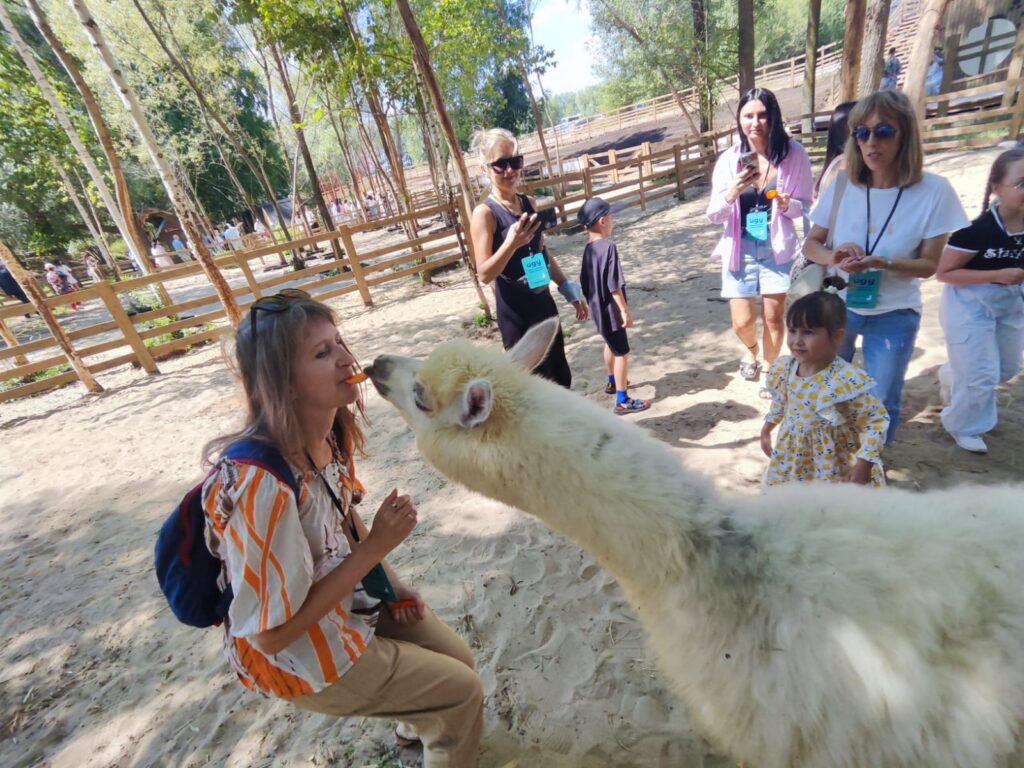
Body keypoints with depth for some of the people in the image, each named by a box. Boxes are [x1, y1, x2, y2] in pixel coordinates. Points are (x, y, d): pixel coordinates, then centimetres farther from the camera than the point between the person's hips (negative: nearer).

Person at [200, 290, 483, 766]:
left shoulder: (333, 431, -12)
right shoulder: (262, 485, -36)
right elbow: (273, 632, -27)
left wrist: (391, 583, -1)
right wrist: (375, 549, -27)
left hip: (345, 598, 6)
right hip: (293, 652, -6)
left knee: (458, 658, 19)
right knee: (463, 692, 3)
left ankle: (419, 725, 51)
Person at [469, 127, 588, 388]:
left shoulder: (529, 203, 7)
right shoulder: (484, 213, -13)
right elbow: (485, 273, -18)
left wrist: (570, 290, 18)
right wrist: (511, 243, -33)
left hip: (543, 301, 7)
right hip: (515, 311, -7)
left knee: (561, 376, 18)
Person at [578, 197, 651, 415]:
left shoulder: (588, 249, 4)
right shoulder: (608, 246, -21)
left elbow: (584, 282, 11)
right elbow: (614, 284, -23)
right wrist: (625, 309, -19)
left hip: (598, 308, 9)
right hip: (610, 309, -9)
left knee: (610, 345, 27)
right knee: (622, 352, -2)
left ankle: (613, 382, 45)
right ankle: (623, 401, 3)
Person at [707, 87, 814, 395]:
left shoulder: (794, 154, -8)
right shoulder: (729, 159, -7)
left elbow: (804, 206, 0)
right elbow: (714, 216, -6)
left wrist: (787, 204, -22)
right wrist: (732, 193, -26)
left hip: (777, 248, 0)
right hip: (740, 249, 1)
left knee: (773, 317, 6)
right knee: (743, 322, 0)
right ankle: (751, 350, 37)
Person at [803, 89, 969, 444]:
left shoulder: (933, 191, -14)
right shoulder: (842, 185, -9)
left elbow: (929, 264, -10)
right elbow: (811, 244, -1)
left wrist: (882, 263, -29)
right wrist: (835, 256, -23)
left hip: (894, 317, -2)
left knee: (881, 404, 10)